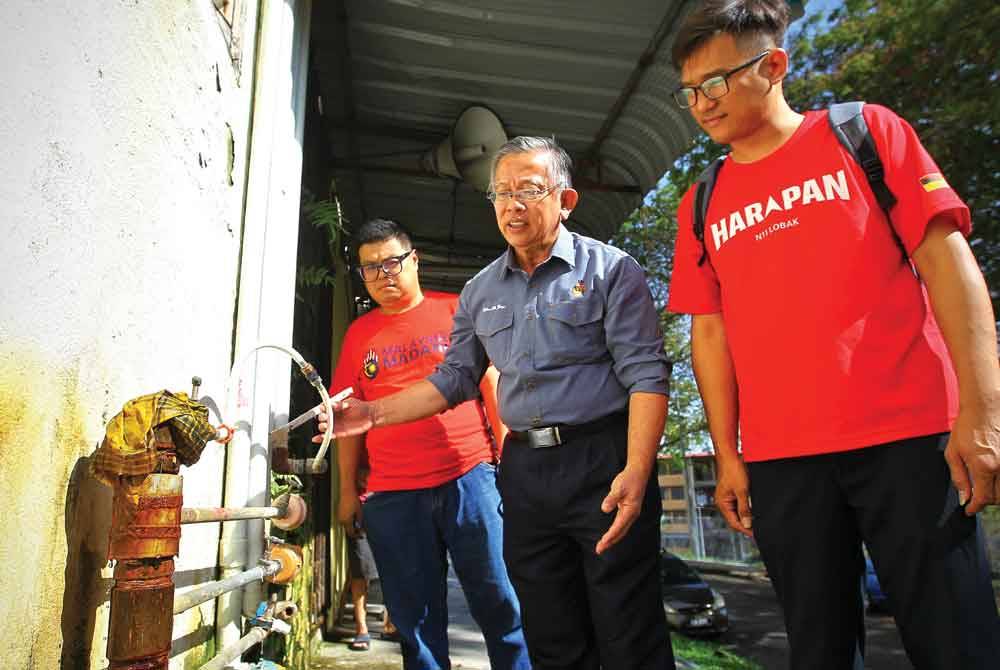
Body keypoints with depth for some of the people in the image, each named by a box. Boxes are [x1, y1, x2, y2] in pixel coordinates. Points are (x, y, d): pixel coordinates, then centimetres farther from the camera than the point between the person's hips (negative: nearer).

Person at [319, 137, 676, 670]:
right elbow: (454, 379, 18)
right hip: (523, 471, 5)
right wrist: (376, 413, 7)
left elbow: (645, 374, -9)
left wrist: (636, 472, -21)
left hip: (603, 463, -4)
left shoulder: (609, 269, -3)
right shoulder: (480, 292, 13)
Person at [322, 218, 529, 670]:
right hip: (391, 495, 2)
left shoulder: (456, 310, 6)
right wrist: (347, 490, 9)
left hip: (468, 476, -2)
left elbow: (490, 382, 5)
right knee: (415, 618, 10)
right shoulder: (359, 333, 12)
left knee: (500, 602, 4)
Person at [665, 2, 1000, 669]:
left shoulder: (863, 132, 6)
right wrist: (727, 456, 5)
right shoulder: (702, 206, 12)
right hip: (779, 458, 3)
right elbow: (712, 333, 9)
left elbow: (946, 261, -2)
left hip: (907, 436, -2)